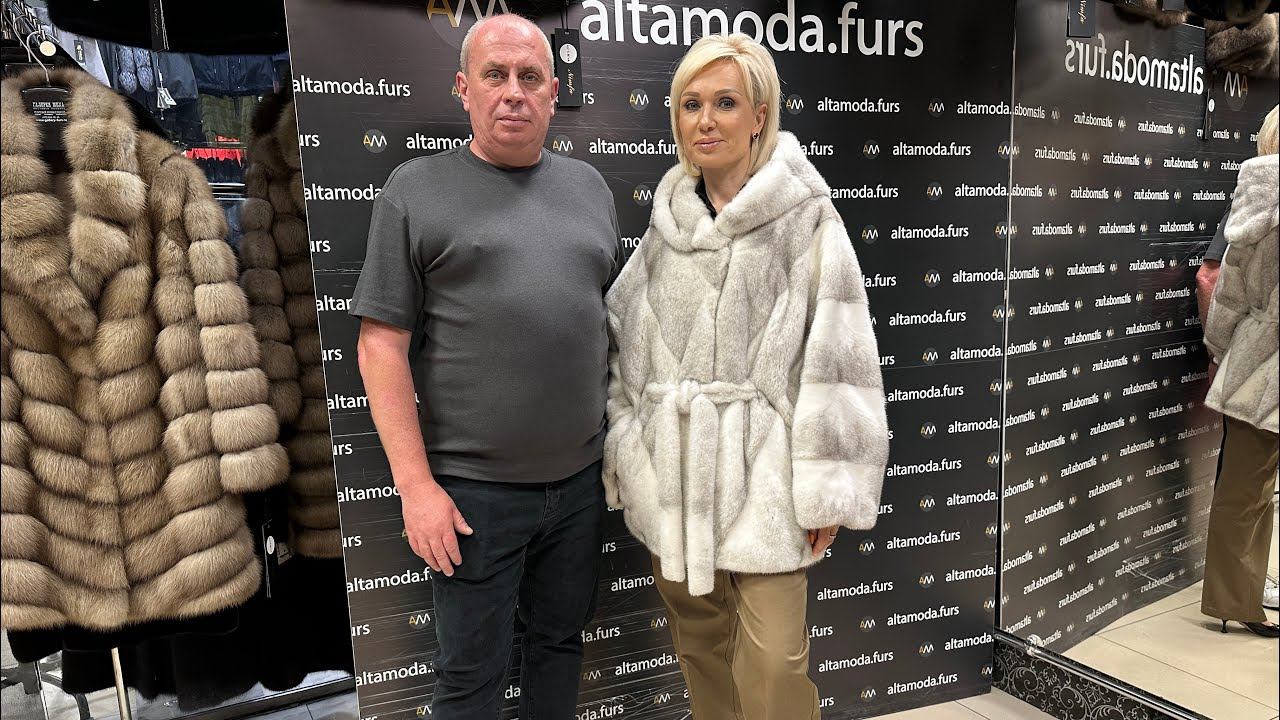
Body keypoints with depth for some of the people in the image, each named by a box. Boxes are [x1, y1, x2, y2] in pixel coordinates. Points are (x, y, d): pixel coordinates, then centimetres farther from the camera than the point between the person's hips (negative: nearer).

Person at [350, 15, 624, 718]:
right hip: (473, 487, -3)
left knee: (560, 640, 19)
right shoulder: (416, 190, -3)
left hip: (580, 478, 4)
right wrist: (415, 483, -12)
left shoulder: (588, 185, 10)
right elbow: (382, 343, -7)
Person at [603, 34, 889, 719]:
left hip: (761, 471, -5)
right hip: (672, 471, 5)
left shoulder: (805, 216, -8)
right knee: (697, 640, 18)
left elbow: (835, 356, -9)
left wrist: (825, 492, -10)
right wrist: (622, 454, 10)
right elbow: (627, 347, 12)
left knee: (773, 665, 0)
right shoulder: (668, 220, 8)